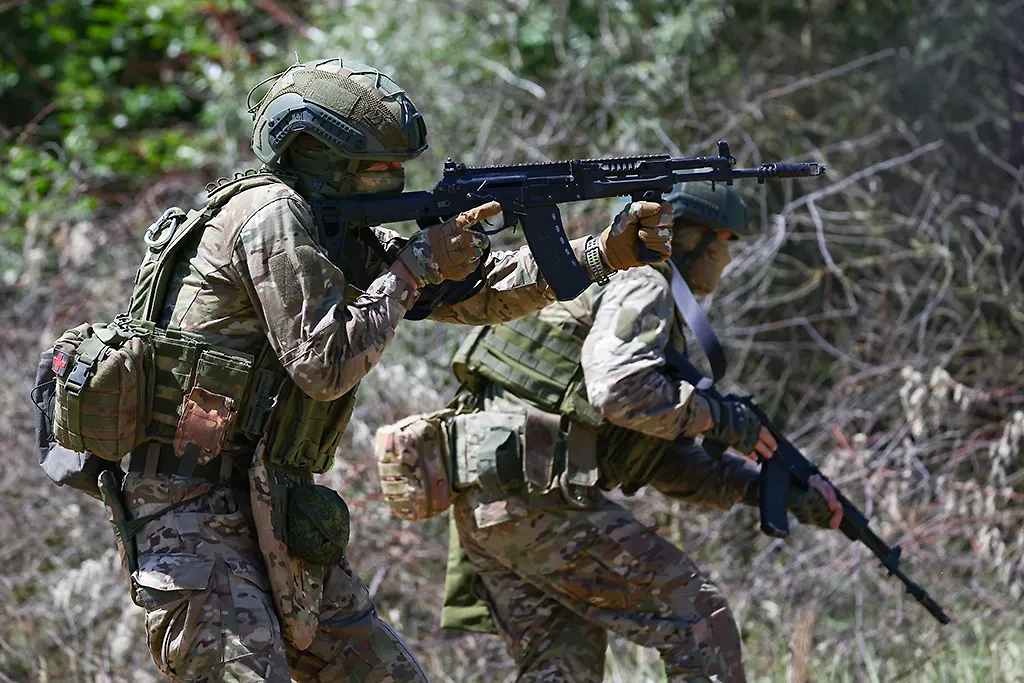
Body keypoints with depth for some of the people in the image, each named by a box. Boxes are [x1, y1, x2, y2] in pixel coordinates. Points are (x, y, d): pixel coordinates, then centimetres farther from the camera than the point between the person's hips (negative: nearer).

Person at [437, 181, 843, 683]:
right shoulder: (641, 285, -2)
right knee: (700, 621, -4)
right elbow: (619, 391, -22)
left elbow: (669, 464, 25)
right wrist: (718, 418, -8)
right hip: (534, 493, -10)